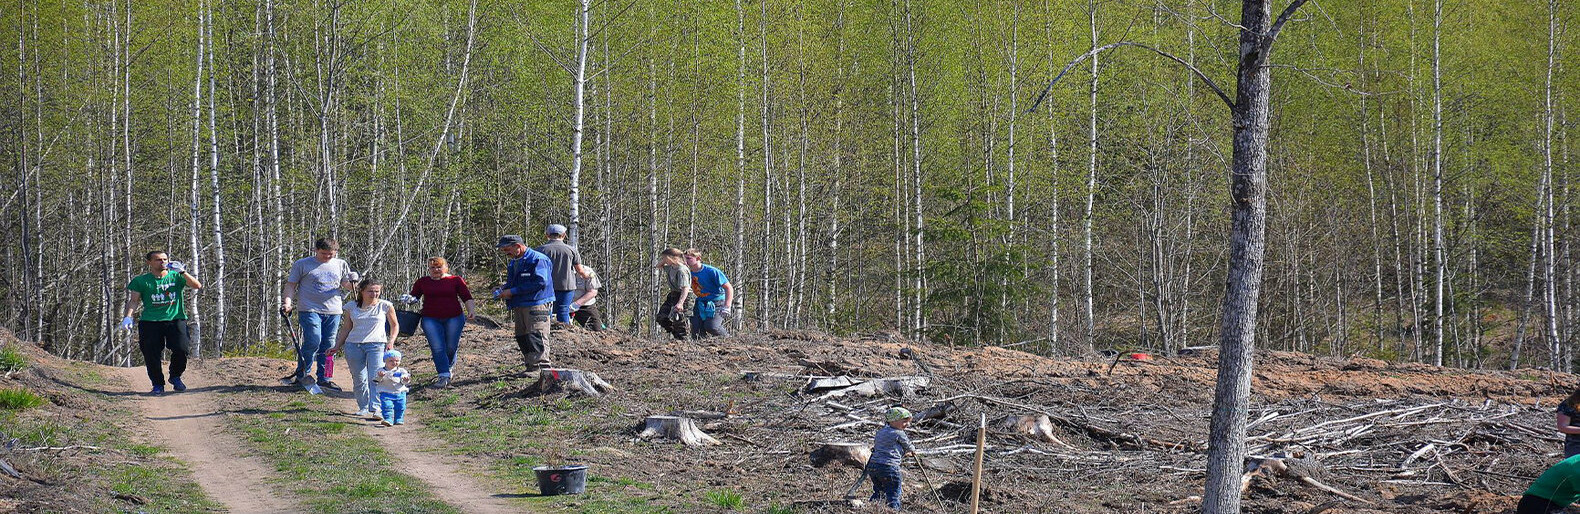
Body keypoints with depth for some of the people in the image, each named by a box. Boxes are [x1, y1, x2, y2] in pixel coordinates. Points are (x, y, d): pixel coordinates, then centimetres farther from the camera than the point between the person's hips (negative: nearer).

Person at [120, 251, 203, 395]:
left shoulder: (176, 276, 10)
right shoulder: (141, 280, 9)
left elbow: (197, 286, -1)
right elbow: (134, 300, 8)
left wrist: (183, 272, -14)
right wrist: (127, 317, -9)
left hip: (175, 319, 0)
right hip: (150, 322, 0)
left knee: (182, 349, -15)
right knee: (152, 355, -8)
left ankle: (175, 376, 11)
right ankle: (158, 385, 9)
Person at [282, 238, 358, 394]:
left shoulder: (341, 265, 14)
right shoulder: (302, 264, 3)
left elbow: (346, 285, 20)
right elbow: (291, 285, 5)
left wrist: (353, 281, -3)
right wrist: (287, 303, -9)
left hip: (333, 311, 4)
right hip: (310, 310, -4)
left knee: (328, 345, 4)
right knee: (313, 341, -17)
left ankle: (324, 379, 11)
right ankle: (302, 374, -2)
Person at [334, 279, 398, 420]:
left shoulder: (385, 306, 5)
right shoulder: (352, 307, 10)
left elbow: (394, 325, 15)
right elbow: (346, 328, 18)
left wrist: (391, 342, 1)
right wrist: (337, 346, 15)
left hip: (376, 345, -3)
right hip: (353, 345, 3)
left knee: (375, 378, -16)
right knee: (359, 380, 3)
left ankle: (375, 409, -20)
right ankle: (363, 407, 14)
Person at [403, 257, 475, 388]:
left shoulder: (455, 280, 4)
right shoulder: (422, 282, 8)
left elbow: (467, 297, 3)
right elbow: (414, 296, 13)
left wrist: (471, 310, -11)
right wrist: (409, 299, -9)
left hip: (454, 318, 0)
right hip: (431, 319, 0)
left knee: (451, 347, 6)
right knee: (437, 348, -10)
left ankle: (450, 367, 37)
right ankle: (444, 377, -8)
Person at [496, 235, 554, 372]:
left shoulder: (538, 259, -11)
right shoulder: (513, 263, 19)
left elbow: (540, 282, -20)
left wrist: (513, 291, -18)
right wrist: (503, 290, 6)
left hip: (536, 304, -9)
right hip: (519, 306, 9)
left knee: (536, 336, -14)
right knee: (522, 338, 8)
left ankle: (542, 365, -16)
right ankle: (531, 366, 12)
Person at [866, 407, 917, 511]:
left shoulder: (881, 431, 17)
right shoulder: (899, 434, -5)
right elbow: (908, 446, 8)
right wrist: (913, 451, 35)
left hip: (873, 465, 7)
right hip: (889, 467, -7)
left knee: (878, 492, 20)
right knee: (893, 496, -1)